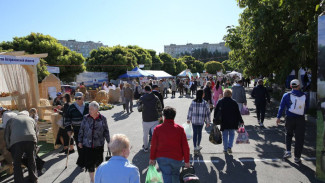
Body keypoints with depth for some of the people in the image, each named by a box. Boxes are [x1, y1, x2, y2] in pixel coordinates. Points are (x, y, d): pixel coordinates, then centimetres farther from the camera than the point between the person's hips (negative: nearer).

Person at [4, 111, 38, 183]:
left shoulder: (11, 119, 27)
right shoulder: (31, 119, 30)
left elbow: (6, 135, 22)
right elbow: (36, 134, 30)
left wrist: (9, 147, 28)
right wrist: (35, 145, 40)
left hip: (16, 141, -2)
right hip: (31, 139, 2)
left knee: (17, 164, 12)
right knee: (31, 161, 21)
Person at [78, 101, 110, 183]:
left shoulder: (102, 119, -7)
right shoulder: (86, 118, -5)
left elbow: (106, 131, 1)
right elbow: (81, 130, 3)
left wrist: (108, 142, 4)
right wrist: (80, 141, 4)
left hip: (99, 145, 0)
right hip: (87, 144, 0)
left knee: (98, 161, 13)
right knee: (89, 162, 3)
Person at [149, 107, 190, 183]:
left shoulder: (157, 129, -7)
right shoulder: (180, 129, -8)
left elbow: (153, 145, -2)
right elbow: (185, 147, -7)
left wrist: (152, 158, 10)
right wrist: (187, 161, 3)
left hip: (162, 159, 0)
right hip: (177, 159, 1)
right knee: (175, 175, 26)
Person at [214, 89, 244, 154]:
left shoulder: (220, 102, -2)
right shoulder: (234, 102, -4)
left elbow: (216, 111, 2)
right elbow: (238, 113, -2)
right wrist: (241, 121, 5)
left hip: (223, 122, 1)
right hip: (232, 122, -1)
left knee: (225, 135, 10)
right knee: (231, 134, 15)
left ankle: (225, 149, 13)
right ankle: (229, 147, 1)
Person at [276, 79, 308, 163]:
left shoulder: (287, 95, -6)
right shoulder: (304, 96, -2)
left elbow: (281, 107, -4)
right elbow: (306, 108, 9)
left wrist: (278, 117, 2)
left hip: (289, 118, 0)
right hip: (301, 119, 0)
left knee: (288, 135, 21)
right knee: (299, 138, 6)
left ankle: (288, 151, 11)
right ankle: (297, 157, 11)